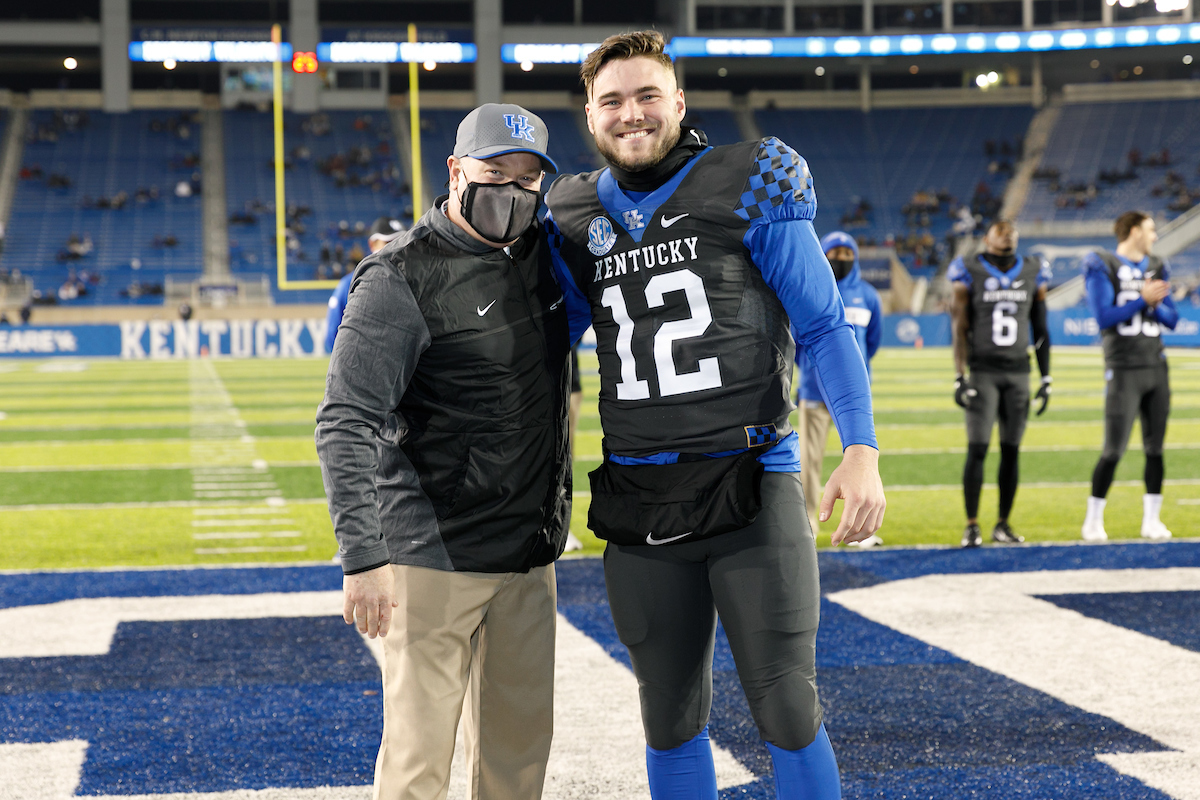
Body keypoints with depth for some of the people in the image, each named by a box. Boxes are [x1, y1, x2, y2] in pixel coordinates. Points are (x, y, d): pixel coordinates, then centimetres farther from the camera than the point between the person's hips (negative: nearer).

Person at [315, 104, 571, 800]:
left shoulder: (545, 253, 8)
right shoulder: (402, 279, -13)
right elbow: (347, 425, -19)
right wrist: (362, 558, -27)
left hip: (530, 557, 7)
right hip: (435, 556, -7)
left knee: (521, 741, 12)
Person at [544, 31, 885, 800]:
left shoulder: (746, 189, -3)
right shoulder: (576, 218, 8)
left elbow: (826, 327, -2)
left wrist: (863, 451, -11)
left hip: (751, 487, -4)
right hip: (639, 502, 4)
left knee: (788, 711, -2)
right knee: (671, 719, 11)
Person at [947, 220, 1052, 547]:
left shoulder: (1033, 273, 9)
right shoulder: (970, 274, -2)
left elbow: (1040, 330, 12)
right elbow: (960, 329, -4)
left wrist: (1046, 379, 9)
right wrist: (960, 377, -10)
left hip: (1018, 373, 3)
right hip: (982, 371, -3)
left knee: (1012, 450, 4)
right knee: (977, 448, -8)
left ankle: (1003, 524, 12)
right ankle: (972, 525, -2)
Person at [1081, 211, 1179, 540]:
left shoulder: (1156, 268, 13)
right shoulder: (1103, 267, -5)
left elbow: (1172, 319, 11)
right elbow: (1103, 317, -15)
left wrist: (1156, 303, -8)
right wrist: (1142, 299, -15)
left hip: (1156, 368, 6)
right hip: (1124, 370, -6)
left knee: (1155, 448, 8)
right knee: (1113, 450, -7)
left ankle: (1151, 520, 16)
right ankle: (1093, 520, 5)